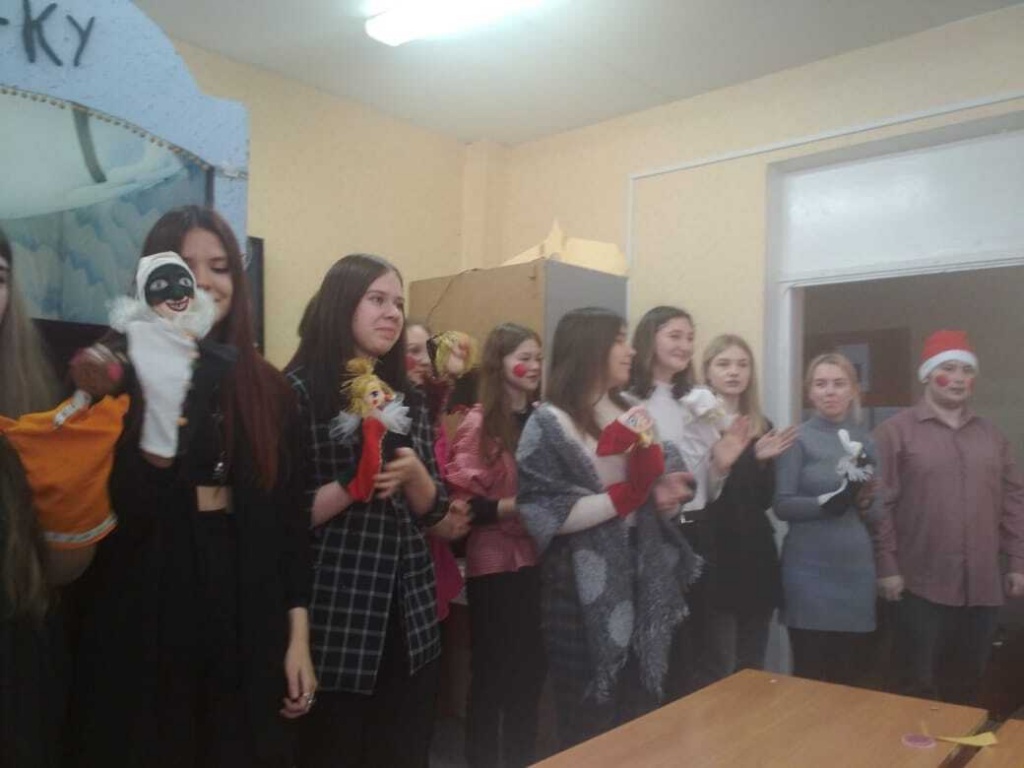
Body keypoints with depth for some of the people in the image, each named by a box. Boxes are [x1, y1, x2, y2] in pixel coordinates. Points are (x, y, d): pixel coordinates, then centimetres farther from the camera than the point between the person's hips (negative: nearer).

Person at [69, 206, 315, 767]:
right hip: (142, 624, -3)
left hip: (246, 624, 3)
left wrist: (298, 636, 2)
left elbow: (290, 516, 4)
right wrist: (159, 411, -28)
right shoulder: (119, 376, -5)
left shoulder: (266, 386, 4)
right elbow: (112, 515, -14)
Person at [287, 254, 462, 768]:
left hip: (410, 617, 6)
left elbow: (432, 510, 9)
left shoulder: (407, 396, 9)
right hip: (333, 618, -5)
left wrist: (412, 473, -11)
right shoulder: (299, 391, -8)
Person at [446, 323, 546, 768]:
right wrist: (522, 504, -20)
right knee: (492, 674, 8)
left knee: (531, 670, 15)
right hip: (494, 564, -5)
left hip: (537, 560, 5)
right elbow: (464, 503, -14)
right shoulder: (478, 423, -9)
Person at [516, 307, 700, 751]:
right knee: (590, 730, 8)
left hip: (640, 586, 7)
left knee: (642, 723, 16)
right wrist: (625, 494, -21)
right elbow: (548, 516, -19)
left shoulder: (628, 414, 10)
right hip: (584, 598, -6)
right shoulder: (550, 424, -11)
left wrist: (661, 492, -4)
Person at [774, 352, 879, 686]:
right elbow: (782, 505, -10)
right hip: (811, 571, -4)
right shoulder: (798, 438, -4)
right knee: (811, 677, 2)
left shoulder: (865, 440, 9)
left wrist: (866, 504, -9)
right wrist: (827, 502, -25)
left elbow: (877, 514, 13)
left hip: (857, 570, 4)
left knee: (852, 678, 11)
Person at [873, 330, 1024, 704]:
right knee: (920, 687, 5)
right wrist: (886, 566, -11)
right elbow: (879, 504, -9)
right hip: (922, 586, -5)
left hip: (983, 586, 5)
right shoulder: (895, 431, -5)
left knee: (966, 683, 15)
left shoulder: (991, 435, 13)